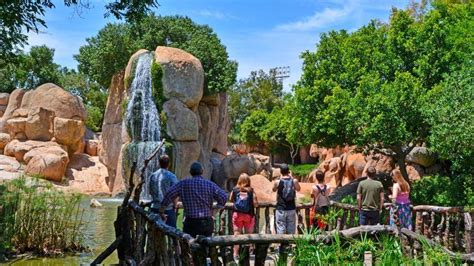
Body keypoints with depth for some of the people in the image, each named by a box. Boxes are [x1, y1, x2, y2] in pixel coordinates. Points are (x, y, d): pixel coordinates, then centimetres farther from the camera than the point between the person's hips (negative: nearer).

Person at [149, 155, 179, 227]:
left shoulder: (153, 176, 4)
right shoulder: (171, 176, -10)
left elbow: (150, 192, 11)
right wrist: (175, 206, 3)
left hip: (155, 208, 5)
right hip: (168, 208, -5)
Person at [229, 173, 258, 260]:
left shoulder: (235, 190, -4)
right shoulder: (251, 191, -10)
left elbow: (230, 200, 12)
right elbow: (256, 204, -11)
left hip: (237, 214, 1)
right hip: (248, 215, -1)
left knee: (236, 234, 7)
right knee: (248, 235, 10)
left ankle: (235, 253, 7)